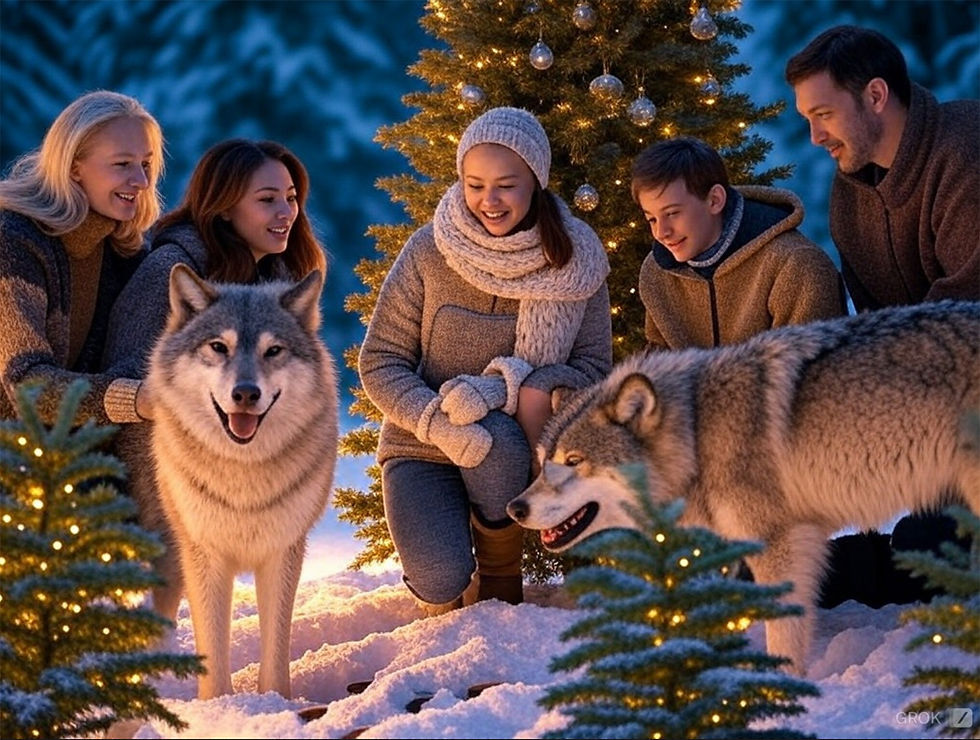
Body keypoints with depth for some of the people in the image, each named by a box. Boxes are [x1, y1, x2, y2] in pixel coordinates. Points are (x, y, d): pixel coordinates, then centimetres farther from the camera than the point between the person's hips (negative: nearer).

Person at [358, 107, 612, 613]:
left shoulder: (574, 261, -6)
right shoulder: (429, 252, -9)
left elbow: (594, 366, -9)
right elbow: (379, 363, -6)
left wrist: (501, 388, -28)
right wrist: (437, 422, -26)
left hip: (514, 447, 1)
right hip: (421, 448, -1)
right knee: (441, 581, -28)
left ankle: (499, 581, -8)